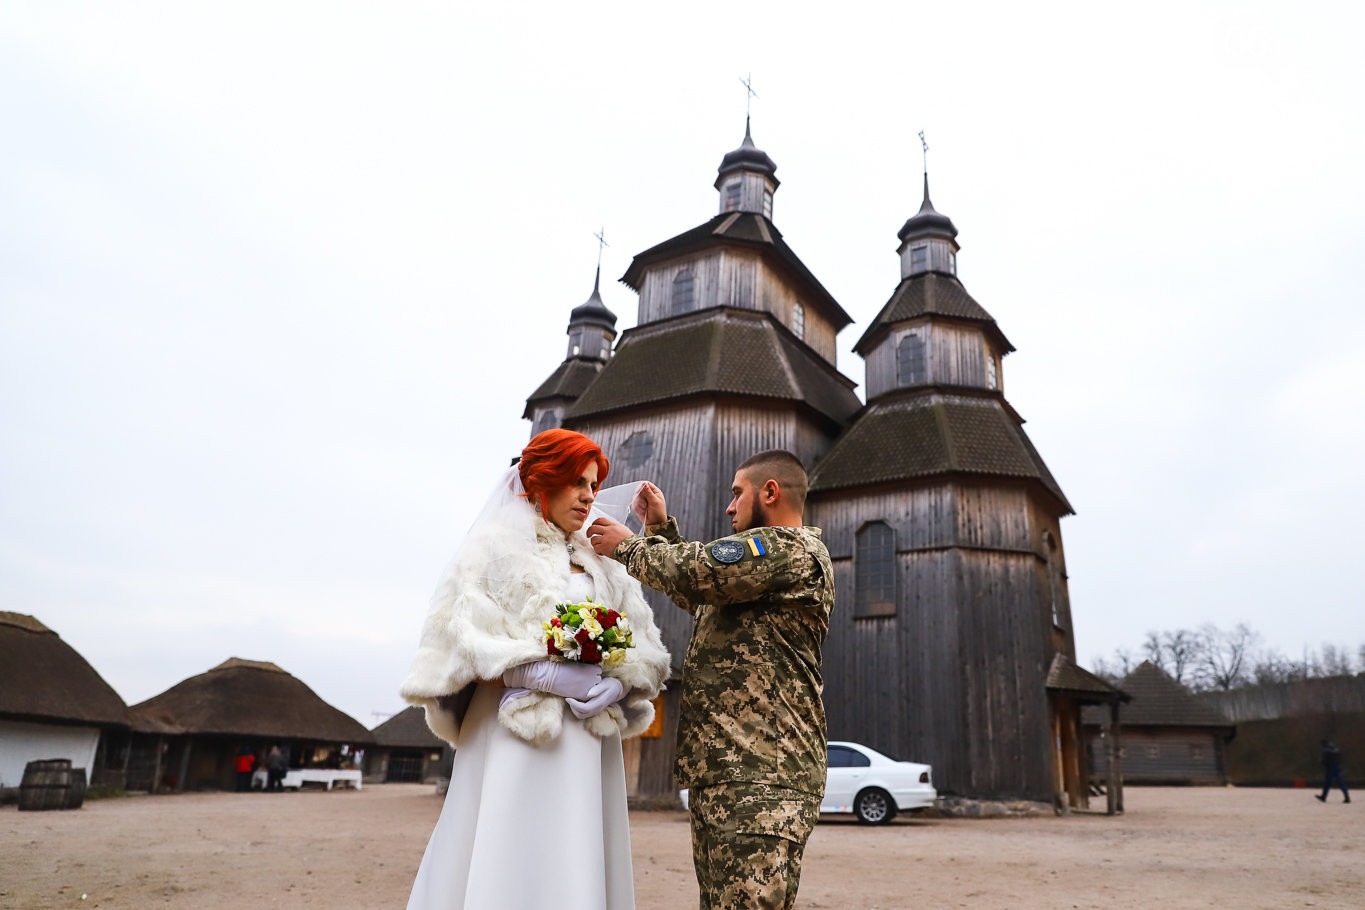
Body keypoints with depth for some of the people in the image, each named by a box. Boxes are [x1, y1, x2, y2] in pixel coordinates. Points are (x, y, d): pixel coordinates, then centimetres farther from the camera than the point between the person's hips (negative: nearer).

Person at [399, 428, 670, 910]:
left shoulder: (602, 563, 17)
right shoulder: (495, 549, 5)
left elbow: (646, 651, 10)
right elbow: (458, 647, -7)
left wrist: (617, 685, -10)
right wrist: (546, 675, -17)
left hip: (588, 750, 4)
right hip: (514, 745, -4)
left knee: (578, 871, 4)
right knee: (508, 868, -5)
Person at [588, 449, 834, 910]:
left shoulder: (793, 548, -7)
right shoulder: (766, 554, 28)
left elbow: (697, 571, -19)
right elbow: (695, 598, 37)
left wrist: (629, 546, -2)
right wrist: (661, 527, 29)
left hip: (760, 774, -10)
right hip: (719, 772, 11)